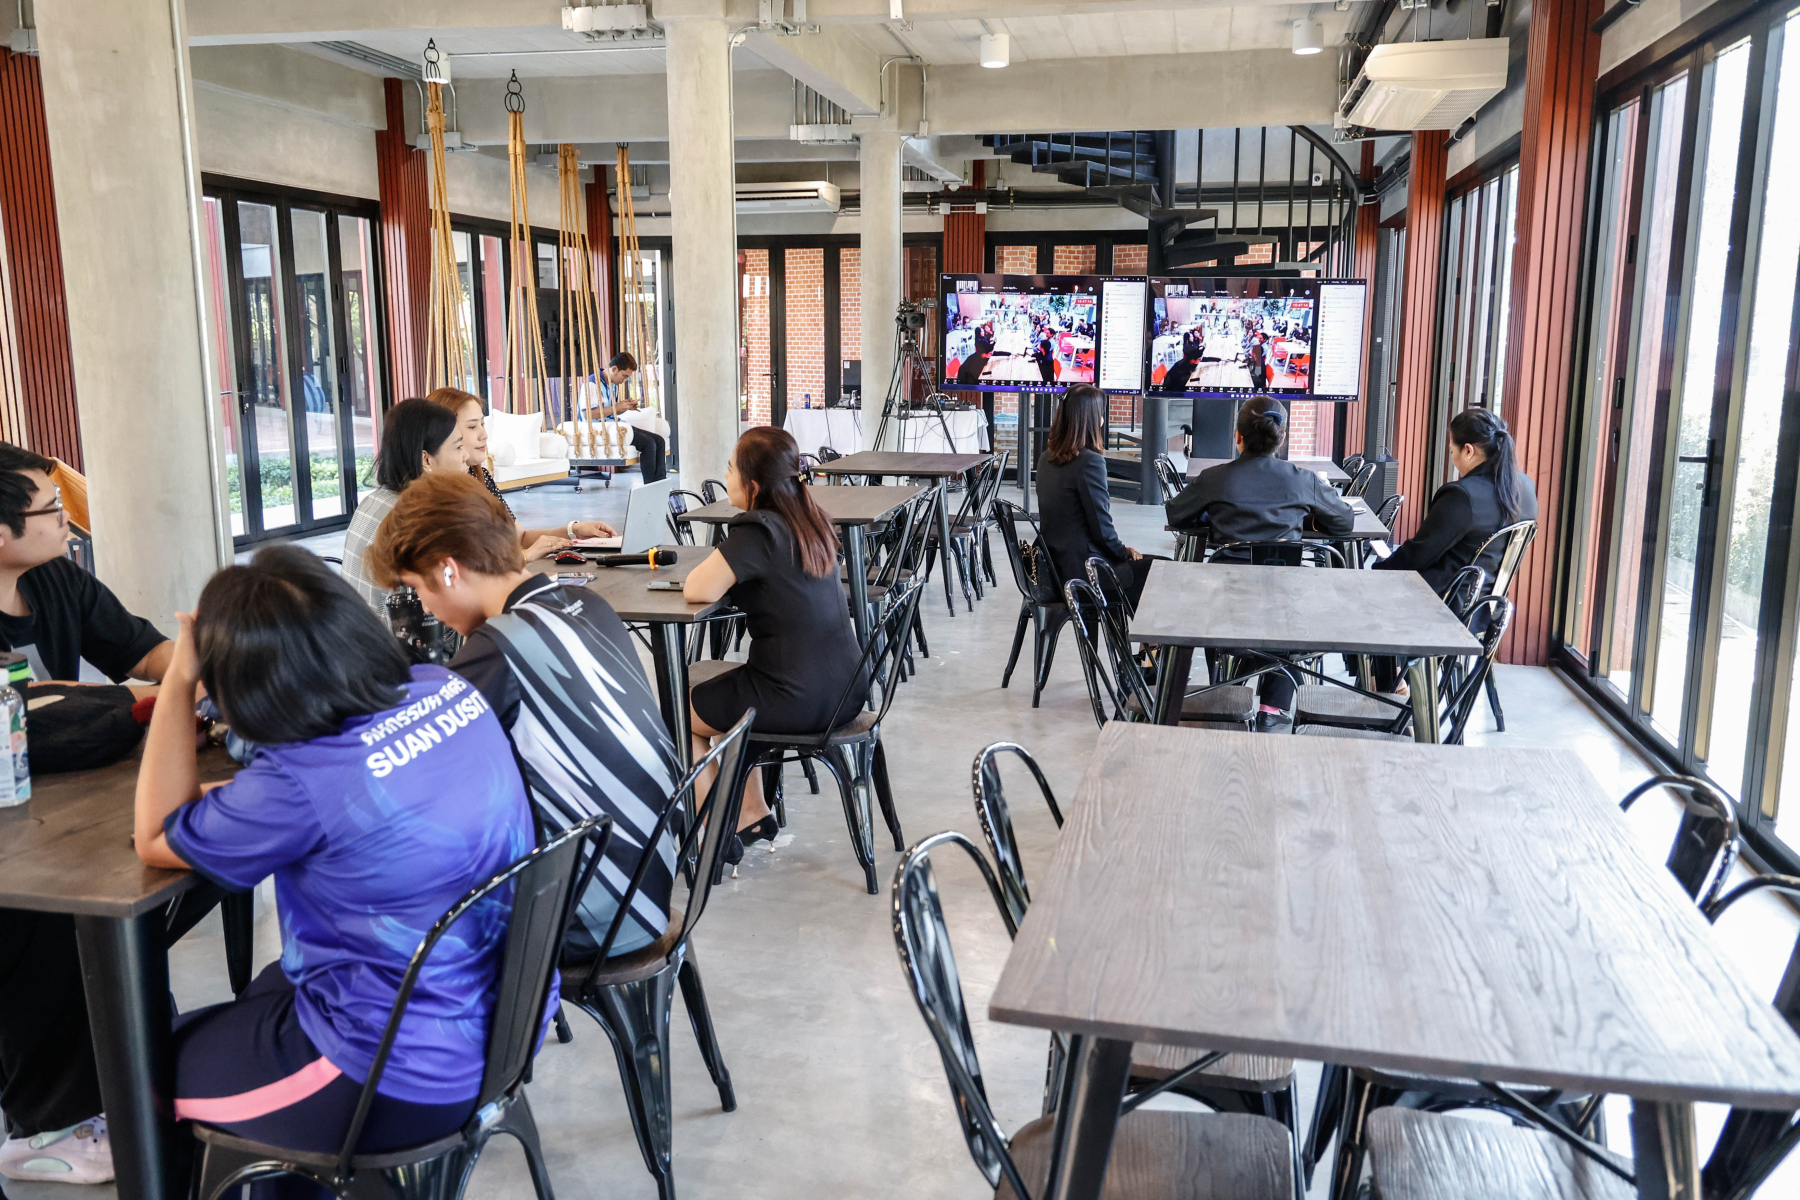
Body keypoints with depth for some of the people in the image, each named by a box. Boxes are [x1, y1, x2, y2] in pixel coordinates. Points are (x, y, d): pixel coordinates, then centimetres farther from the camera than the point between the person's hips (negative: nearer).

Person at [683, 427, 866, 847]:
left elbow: (697, 591, -22)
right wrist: (728, 564, 5)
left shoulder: (756, 532, -19)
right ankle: (752, 813, 33)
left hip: (797, 701, -8)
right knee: (723, 694, 32)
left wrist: (709, 565, -2)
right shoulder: (809, 520, 6)